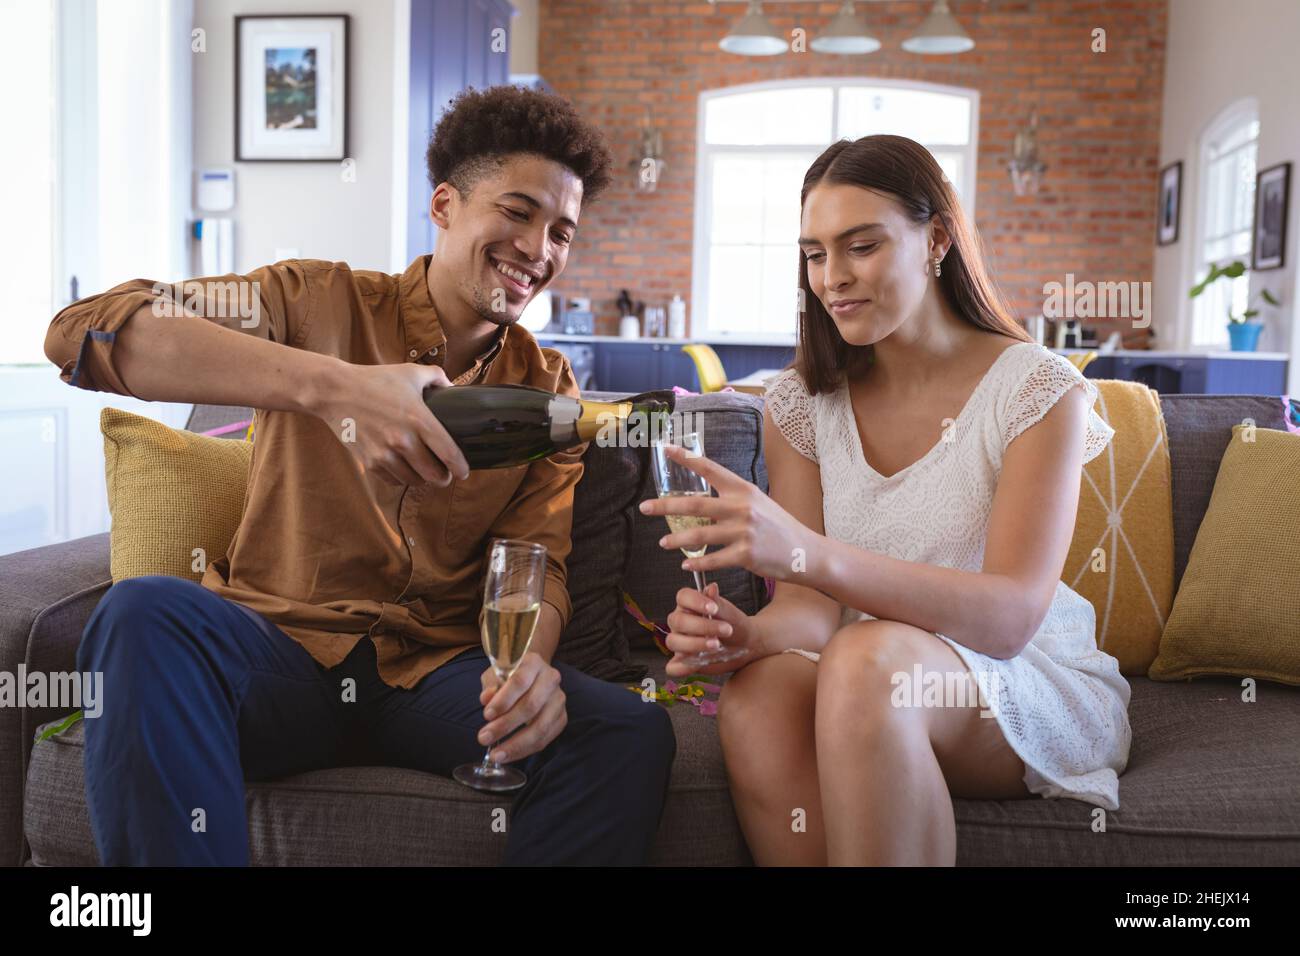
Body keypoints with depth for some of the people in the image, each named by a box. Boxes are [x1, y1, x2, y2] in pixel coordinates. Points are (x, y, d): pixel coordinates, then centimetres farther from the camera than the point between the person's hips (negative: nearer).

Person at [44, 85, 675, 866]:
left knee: (631, 734, -25)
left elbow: (538, 562, 2)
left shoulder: (548, 389, 9)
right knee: (145, 614, -32)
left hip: (435, 672, 1)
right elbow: (86, 332, -15)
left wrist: (529, 657, -24)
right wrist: (333, 384, -32)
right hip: (279, 647, -1)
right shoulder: (322, 301, 0)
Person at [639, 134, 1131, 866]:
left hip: (1038, 695, -2)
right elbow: (811, 608, -2)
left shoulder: (1039, 389, -10)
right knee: (756, 694, -32)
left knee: (866, 659, -35)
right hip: (874, 694, 3)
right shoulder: (803, 403, 2)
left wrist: (806, 552, -38)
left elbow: (1010, 617, -23)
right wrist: (748, 633, -28)